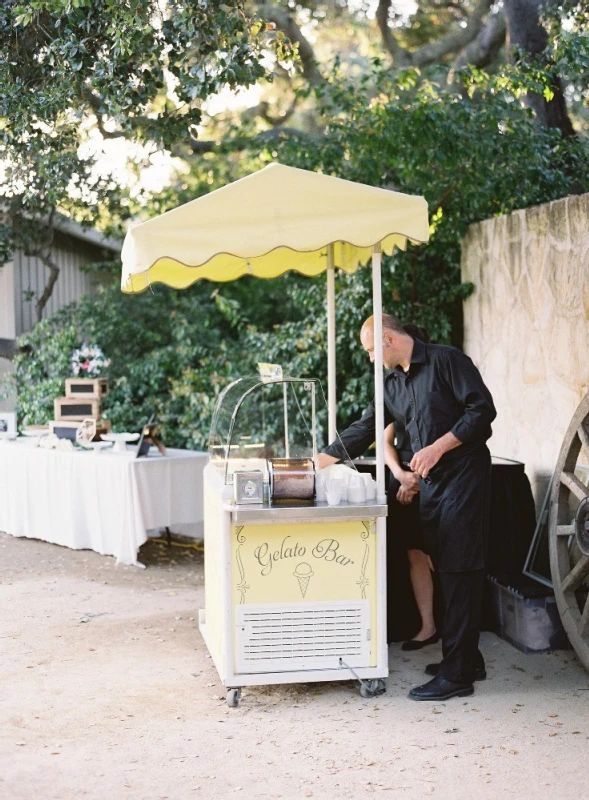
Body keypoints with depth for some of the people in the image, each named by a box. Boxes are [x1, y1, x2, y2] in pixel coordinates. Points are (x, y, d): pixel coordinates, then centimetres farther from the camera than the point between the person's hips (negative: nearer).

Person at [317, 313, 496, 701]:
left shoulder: (445, 360, -8)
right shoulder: (393, 383, 14)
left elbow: (482, 408, -14)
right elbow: (364, 429, 18)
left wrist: (439, 446, -19)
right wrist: (318, 461, 15)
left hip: (463, 476, -8)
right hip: (430, 482, 8)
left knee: (460, 572, -8)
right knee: (446, 570, 9)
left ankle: (456, 674, -7)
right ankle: (466, 659, 19)